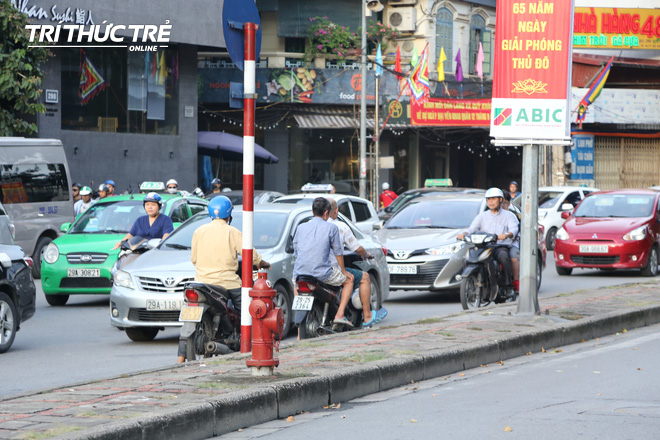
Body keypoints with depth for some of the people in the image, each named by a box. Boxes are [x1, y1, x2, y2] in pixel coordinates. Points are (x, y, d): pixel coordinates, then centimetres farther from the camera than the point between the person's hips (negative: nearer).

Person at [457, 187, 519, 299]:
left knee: (503, 257, -38)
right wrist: (464, 234, -14)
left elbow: (514, 229, -5)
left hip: (501, 247, -3)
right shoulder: (482, 216, 24)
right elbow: (472, 228, 10)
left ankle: (508, 287, -28)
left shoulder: (508, 215, 14)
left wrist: (506, 235, -30)